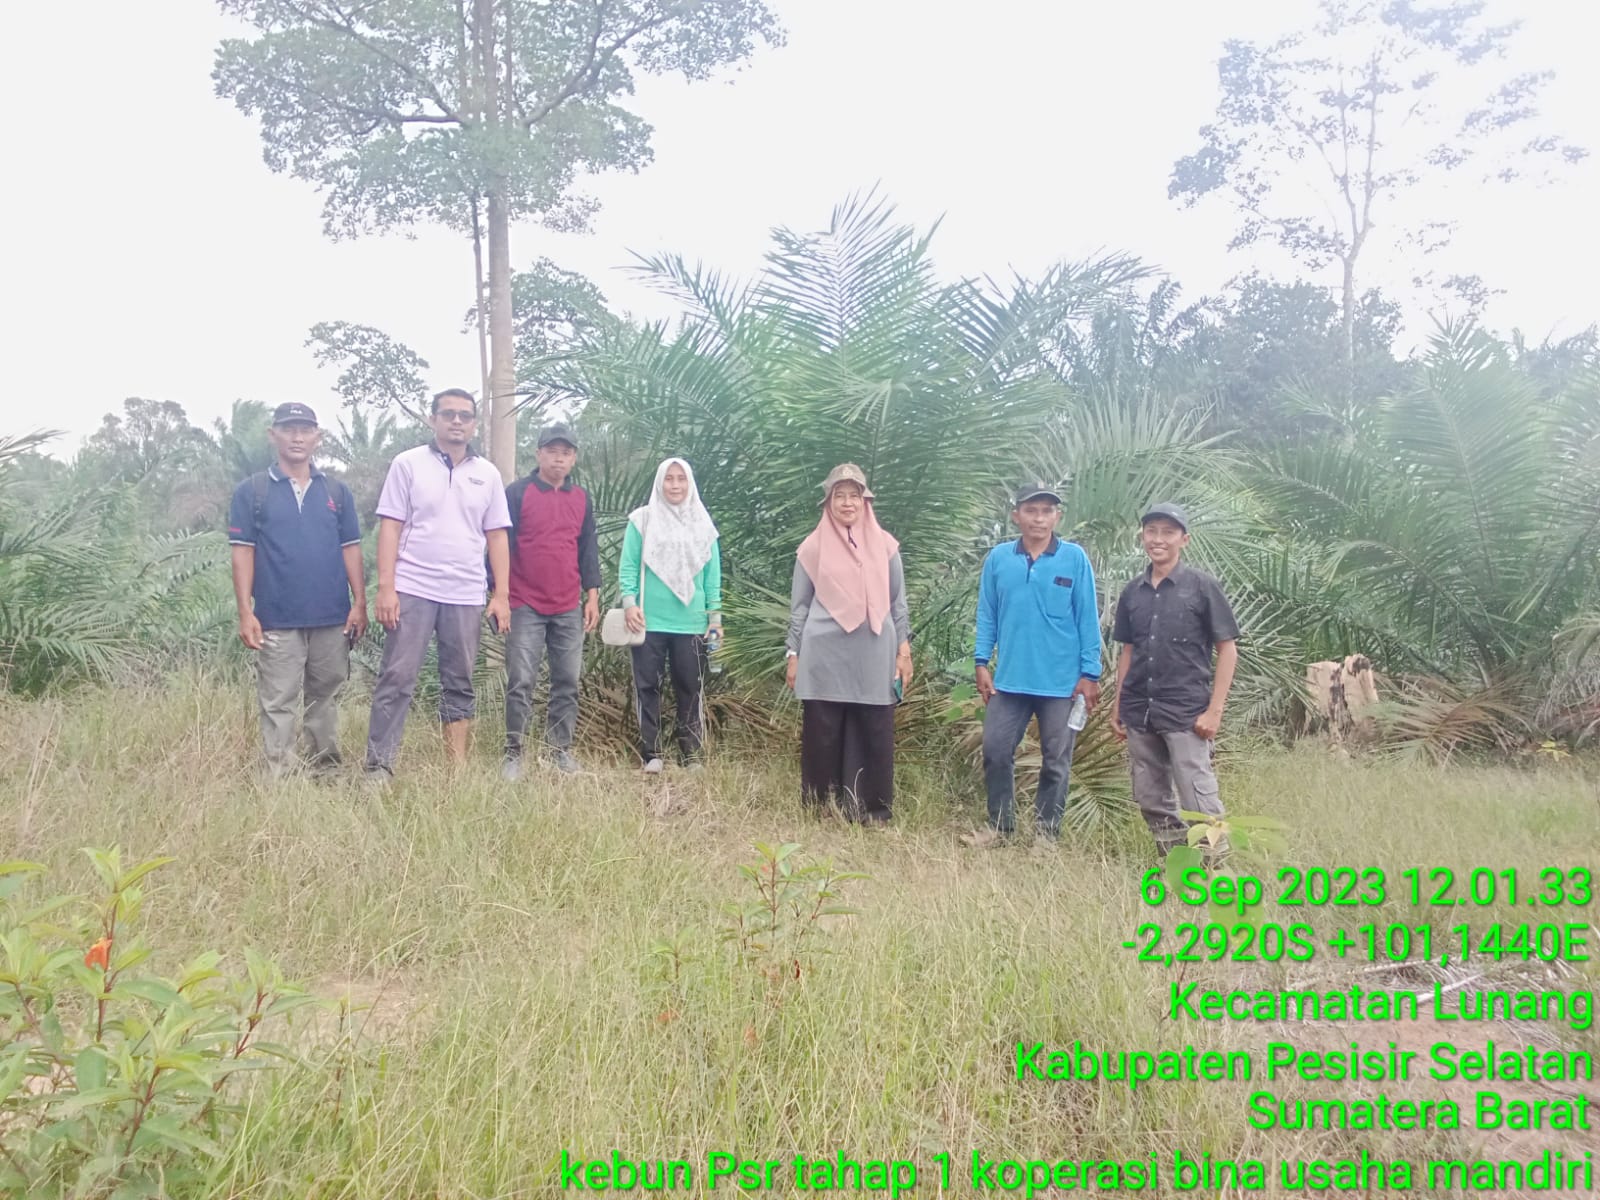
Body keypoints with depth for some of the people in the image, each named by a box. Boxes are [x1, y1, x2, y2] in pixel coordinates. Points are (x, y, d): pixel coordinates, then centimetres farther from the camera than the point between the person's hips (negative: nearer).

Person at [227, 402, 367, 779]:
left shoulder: (337, 492, 9)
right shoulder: (251, 491, 1)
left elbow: (350, 549, 9)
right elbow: (243, 551, -1)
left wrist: (359, 603, 1)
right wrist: (245, 612, -8)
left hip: (332, 618, 3)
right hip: (277, 620, -3)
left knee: (325, 698, 13)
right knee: (278, 705, 1)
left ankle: (325, 770, 25)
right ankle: (280, 779, 8)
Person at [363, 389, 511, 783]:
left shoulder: (487, 474, 11)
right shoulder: (408, 464, 2)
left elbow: (496, 536, 10)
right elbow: (390, 528, -1)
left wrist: (501, 595, 3)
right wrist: (386, 587, -10)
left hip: (467, 597, 3)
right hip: (413, 590, -3)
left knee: (460, 685, 8)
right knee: (397, 680, -3)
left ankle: (457, 769, 15)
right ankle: (379, 767, 2)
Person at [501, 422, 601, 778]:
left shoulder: (582, 499, 11)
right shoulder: (517, 493, -1)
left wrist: (592, 595, 8)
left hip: (569, 609, 4)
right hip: (526, 606, -4)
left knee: (567, 682, 6)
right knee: (520, 683, -4)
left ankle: (561, 748, 15)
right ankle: (513, 752, 4)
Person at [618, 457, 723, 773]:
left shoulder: (702, 523, 9)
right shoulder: (642, 520, 3)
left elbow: (712, 572, 10)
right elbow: (628, 566, 1)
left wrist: (715, 613, 6)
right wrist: (629, 602, -11)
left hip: (691, 622, 2)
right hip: (650, 620, -1)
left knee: (689, 688, 5)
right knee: (647, 686, 1)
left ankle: (691, 754, 12)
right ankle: (650, 754, 8)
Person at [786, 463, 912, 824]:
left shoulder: (885, 545, 7)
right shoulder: (813, 547, 4)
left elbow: (898, 603, 10)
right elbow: (799, 606, 7)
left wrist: (904, 650, 5)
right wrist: (794, 655, 4)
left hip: (873, 660, 1)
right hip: (825, 659, -1)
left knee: (874, 738, 3)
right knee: (822, 738, 4)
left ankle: (874, 812, 14)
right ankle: (820, 810, 16)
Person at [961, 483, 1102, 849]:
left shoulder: (1075, 558, -5)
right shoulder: (998, 558, 0)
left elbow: (1087, 618, -3)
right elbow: (987, 614, 5)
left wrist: (1090, 673, -5)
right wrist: (982, 662, 0)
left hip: (1062, 681, -1)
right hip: (1010, 678, 2)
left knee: (1056, 761, 9)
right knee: (995, 751, 6)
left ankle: (1048, 832, 24)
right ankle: (1000, 824, 24)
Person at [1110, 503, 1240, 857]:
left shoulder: (1202, 585, -4)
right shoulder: (1133, 591, 9)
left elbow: (1228, 649, -3)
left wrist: (1214, 709, -10)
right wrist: (1118, 705, 12)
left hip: (1187, 712, -5)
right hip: (1139, 714, 5)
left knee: (1199, 803, -6)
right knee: (1150, 801, 11)